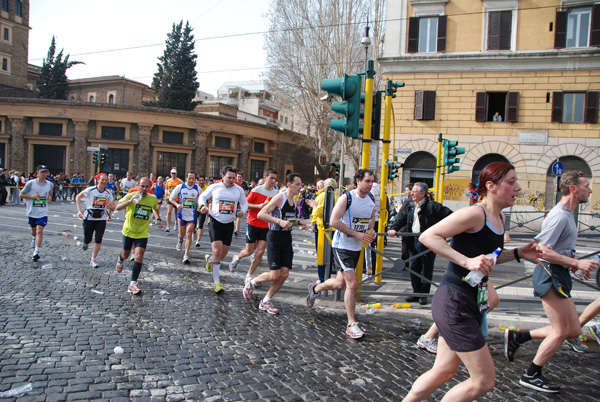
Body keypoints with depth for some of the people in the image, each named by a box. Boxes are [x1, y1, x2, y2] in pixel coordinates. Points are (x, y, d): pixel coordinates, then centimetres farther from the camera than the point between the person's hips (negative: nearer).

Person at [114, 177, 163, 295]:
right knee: (125, 254, 17)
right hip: (129, 231, 0)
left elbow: (155, 209, 19)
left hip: (142, 233, 1)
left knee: (139, 257, -13)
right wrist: (131, 201, -37)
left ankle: (133, 284, -8)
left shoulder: (153, 198, -3)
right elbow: (118, 207, -24)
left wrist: (158, 219, 4)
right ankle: (120, 259, 57)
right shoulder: (131, 196, -12)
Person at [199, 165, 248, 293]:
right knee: (217, 251, -16)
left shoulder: (239, 190, 3)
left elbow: (244, 203, 15)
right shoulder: (214, 187, -3)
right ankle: (216, 281, -5)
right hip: (215, 222, -3)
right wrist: (203, 206, -10)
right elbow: (203, 196, 11)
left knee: (223, 254, 9)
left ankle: (209, 259, 46)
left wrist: (242, 211, -7)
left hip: (229, 224, 3)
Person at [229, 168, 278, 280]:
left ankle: (249, 276, 9)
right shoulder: (256, 190, -8)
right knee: (249, 251, 3)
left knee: (260, 251, -5)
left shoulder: (276, 193, 3)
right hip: (253, 224, -3)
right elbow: (245, 204, -6)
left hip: (266, 226, 3)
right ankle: (237, 258, 39)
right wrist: (259, 206, -18)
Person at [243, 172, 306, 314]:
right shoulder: (279, 198, -14)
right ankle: (251, 282, 20)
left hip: (287, 238, 8)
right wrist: (279, 221, -29)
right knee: (275, 275, -9)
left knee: (284, 274, 2)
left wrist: (299, 222, 8)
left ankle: (265, 302, 17)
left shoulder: (294, 201, 12)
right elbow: (261, 214, -20)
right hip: (275, 237, -8)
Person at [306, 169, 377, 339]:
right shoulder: (347, 197, -17)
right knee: (352, 283, -13)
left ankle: (315, 288, 46)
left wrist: (371, 231, 0)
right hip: (342, 246, -7)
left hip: (357, 247, 7)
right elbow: (334, 221, -21)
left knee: (340, 283, 16)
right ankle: (351, 324, -1)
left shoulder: (371, 199, 5)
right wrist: (356, 234, -23)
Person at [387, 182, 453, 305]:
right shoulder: (410, 207, 11)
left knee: (426, 270, 4)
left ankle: (423, 294, 16)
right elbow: (401, 218, 4)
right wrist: (394, 229, -13)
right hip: (413, 241, 6)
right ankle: (416, 293, 23)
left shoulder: (432, 206, -9)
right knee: (413, 268, 10)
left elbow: (450, 215, -11)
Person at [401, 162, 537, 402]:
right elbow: (428, 236, -22)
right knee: (484, 381, -1)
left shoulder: (498, 219, 11)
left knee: (444, 372, 17)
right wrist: (467, 261, -27)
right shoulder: (474, 214, -18)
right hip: (454, 303, -9)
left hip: (470, 303, 9)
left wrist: (518, 254, 11)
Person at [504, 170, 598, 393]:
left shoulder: (566, 214, 16)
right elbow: (543, 250, -24)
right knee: (561, 331, -1)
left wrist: (574, 262, 14)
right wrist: (576, 263, -22)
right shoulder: (560, 216, -17)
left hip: (559, 276, 10)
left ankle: (518, 337, 16)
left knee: (573, 330, 11)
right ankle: (531, 375, 12)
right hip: (550, 276, -10)